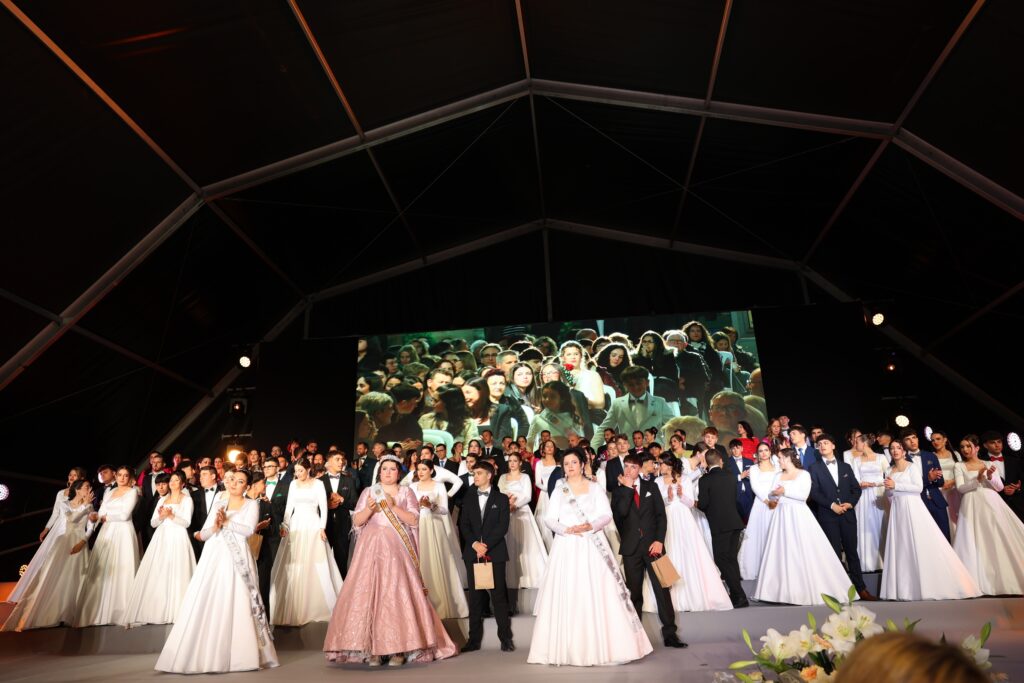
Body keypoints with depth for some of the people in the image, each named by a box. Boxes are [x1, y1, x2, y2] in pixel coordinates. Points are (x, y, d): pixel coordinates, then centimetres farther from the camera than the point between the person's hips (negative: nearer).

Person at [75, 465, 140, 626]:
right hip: (107, 534, 6)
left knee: (120, 571, -6)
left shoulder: (132, 492, -1)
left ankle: (119, 612, -1)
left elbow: (124, 515, -11)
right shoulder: (111, 492, 18)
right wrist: (96, 516, -9)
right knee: (102, 572, 4)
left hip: (123, 534, -6)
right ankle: (99, 611, 9)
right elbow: (101, 513, 12)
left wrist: (105, 517, 0)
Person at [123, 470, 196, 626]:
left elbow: (186, 522, -6)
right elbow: (153, 523, 12)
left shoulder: (187, 499, 3)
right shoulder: (162, 500, 17)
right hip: (161, 539, 5)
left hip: (178, 540, -5)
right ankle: (155, 611, 5)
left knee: (176, 576, -7)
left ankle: (175, 612, -3)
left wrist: (171, 515, -18)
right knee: (156, 575, -1)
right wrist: (161, 516, -8)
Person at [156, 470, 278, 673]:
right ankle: (203, 655, 6)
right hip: (213, 558, 4)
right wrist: (215, 526, -6)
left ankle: (243, 655, 0)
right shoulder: (218, 504, 18)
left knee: (238, 606, -7)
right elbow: (203, 534, 13)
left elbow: (249, 530, -9)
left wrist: (227, 522, -8)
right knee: (206, 605, -2)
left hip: (236, 559, -4)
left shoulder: (252, 504, 6)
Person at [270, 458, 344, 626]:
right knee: (293, 566, 3)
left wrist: (322, 528, -12)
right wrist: (284, 525, -1)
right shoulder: (293, 484, 8)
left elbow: (324, 507, -5)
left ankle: (315, 604, 12)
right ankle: (294, 605, 14)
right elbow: (289, 505, 9)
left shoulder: (318, 484, -3)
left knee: (314, 565, -1)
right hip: (296, 526, 3)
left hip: (312, 526, -3)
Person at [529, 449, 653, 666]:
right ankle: (567, 648, 6)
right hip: (566, 547, 1)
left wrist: (590, 526, -20)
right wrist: (566, 529, -16)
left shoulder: (595, 488, 5)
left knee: (597, 595, -3)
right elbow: (549, 518, 3)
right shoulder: (559, 490, 10)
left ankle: (603, 646, 7)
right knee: (565, 596, -1)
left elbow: (607, 515, -3)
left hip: (592, 546, -1)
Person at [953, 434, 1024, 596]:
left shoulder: (988, 464, 14)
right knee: (976, 542, -9)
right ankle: (980, 582, -8)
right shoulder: (959, 466, 6)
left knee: (1000, 540, -2)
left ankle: (1007, 579, 8)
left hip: (992, 504, 3)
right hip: (973, 506, -3)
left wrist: (990, 477, -13)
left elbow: (999, 487, 7)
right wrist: (977, 479, -18)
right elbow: (961, 488, -5)